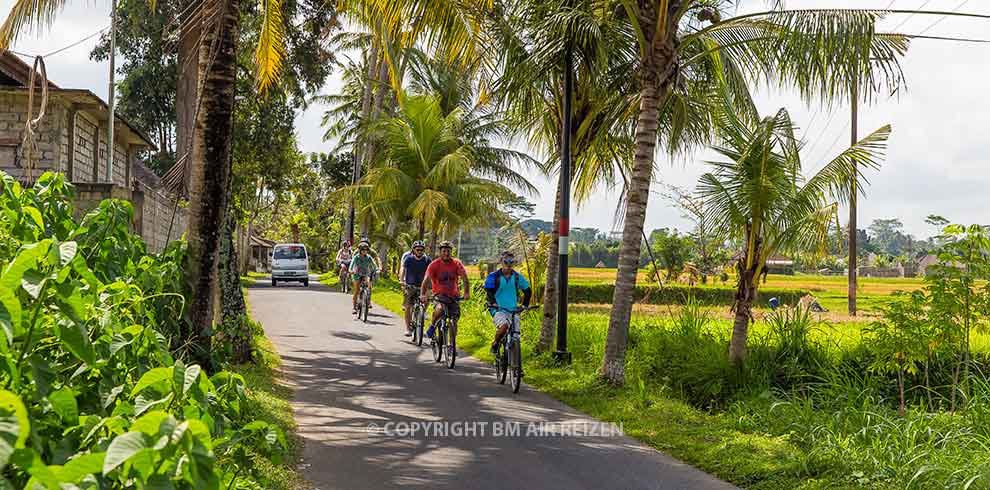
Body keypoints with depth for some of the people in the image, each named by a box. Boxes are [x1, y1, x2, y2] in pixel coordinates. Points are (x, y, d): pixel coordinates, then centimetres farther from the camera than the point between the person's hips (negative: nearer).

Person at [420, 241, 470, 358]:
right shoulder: (434, 265, -11)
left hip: (453, 295, 2)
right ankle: (432, 326, -7)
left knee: (454, 320, -5)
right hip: (439, 294, -2)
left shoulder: (456, 264, -6)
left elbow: (464, 278, -14)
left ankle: (451, 345, 8)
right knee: (440, 308, -34)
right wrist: (422, 294, -35)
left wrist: (467, 293, -30)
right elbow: (426, 280, -20)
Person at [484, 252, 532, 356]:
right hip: (498, 309, -4)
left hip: (513, 310, 4)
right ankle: (495, 344, -5)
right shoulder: (493, 277, -4)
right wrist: (493, 303, -32)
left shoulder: (518, 277, 6)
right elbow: (489, 291, -14)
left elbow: (528, 291, 16)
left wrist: (525, 305, 2)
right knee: (504, 326, -31)